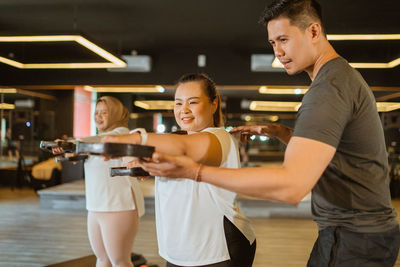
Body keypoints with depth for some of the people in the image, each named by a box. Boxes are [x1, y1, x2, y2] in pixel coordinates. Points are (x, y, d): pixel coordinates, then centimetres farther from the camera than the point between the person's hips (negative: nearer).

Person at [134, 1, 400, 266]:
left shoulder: (329, 88, -23)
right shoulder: (345, 75, 12)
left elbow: (292, 185, -34)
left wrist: (195, 171, -34)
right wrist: (279, 132, 5)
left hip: (353, 240, -10)